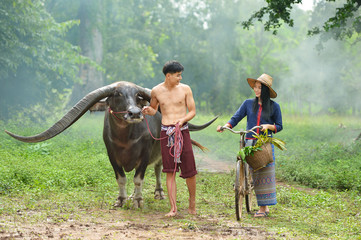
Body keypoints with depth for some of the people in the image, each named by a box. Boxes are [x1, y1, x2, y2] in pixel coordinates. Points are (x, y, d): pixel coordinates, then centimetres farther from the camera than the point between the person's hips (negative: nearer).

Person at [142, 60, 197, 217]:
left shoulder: (185, 89, 2)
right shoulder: (156, 91, 5)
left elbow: (192, 111, 4)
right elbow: (154, 110, 21)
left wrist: (182, 119, -15)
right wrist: (148, 110, -2)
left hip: (182, 131, -1)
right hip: (166, 133, 1)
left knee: (189, 171, -2)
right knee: (170, 171, -2)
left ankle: (192, 203, 19)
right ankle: (173, 208, 1)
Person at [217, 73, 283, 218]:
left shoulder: (274, 106, 4)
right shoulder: (248, 104, 9)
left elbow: (279, 126, 8)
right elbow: (236, 118, 3)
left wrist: (268, 126, -11)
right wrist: (225, 126, -16)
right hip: (250, 143, 2)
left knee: (265, 172, -7)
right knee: (255, 174, 2)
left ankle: (263, 207, -2)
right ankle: (264, 206, 11)